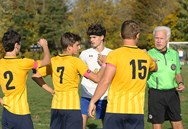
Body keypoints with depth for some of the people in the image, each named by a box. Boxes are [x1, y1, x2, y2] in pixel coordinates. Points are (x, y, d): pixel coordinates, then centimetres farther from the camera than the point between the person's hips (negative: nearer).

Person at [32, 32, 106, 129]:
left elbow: (36, 76, 9)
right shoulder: (76, 61, -8)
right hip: (72, 106, -6)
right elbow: (96, 78, -8)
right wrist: (104, 66, 7)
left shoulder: (53, 61, 7)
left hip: (56, 106, 6)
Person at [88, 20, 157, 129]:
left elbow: (105, 81, -15)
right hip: (137, 110, 4)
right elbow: (155, 68, 32)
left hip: (115, 109, -4)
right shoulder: (145, 56, 8)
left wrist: (93, 101, -8)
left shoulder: (115, 55, -8)